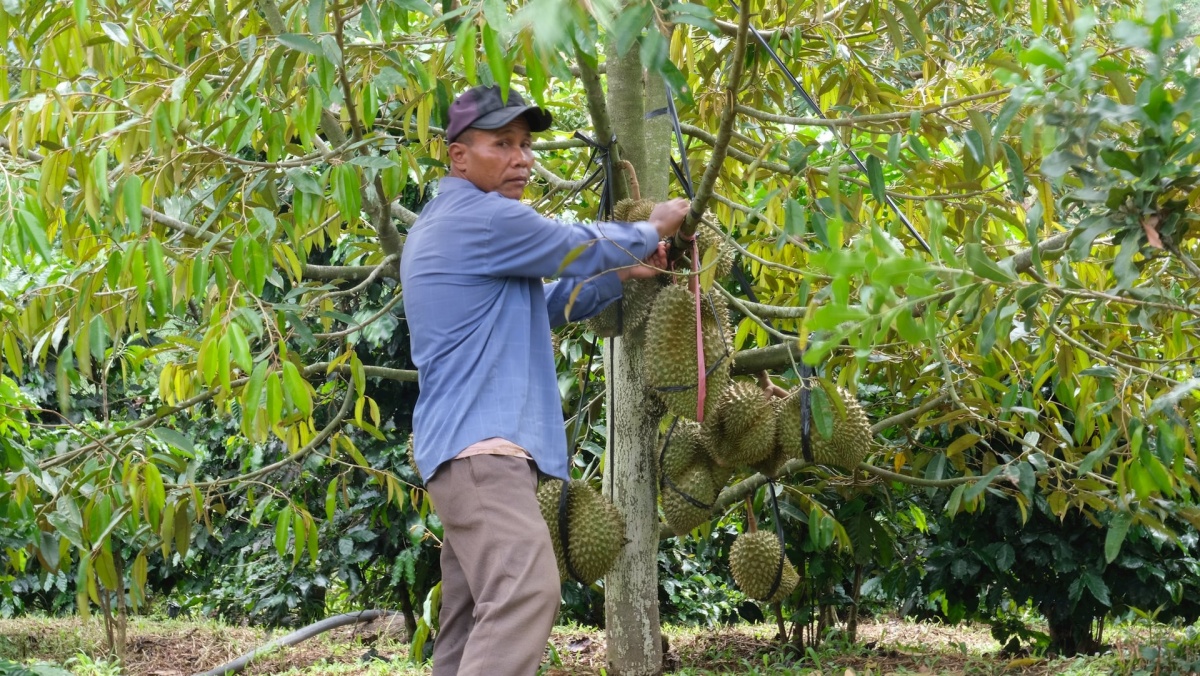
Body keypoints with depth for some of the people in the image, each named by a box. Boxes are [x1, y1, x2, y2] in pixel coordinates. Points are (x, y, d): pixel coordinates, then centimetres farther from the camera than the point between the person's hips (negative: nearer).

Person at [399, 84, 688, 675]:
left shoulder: (447, 225, 24)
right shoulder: (484, 218, -10)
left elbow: (542, 307, 32)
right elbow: (583, 246, -1)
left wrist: (622, 276, 25)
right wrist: (653, 229, 17)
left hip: (469, 442, 11)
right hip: (483, 440, -11)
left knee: (473, 617, 8)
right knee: (525, 593, -25)